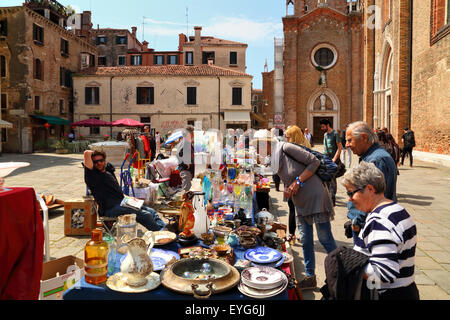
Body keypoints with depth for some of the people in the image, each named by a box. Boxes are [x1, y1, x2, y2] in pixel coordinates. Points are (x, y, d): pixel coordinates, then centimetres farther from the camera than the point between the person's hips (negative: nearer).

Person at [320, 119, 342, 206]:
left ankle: (332, 199, 0)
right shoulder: (325, 134, 15)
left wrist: (334, 160, -18)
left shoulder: (335, 134, -7)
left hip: (333, 161, -7)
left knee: (332, 179, -6)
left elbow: (339, 148, -12)